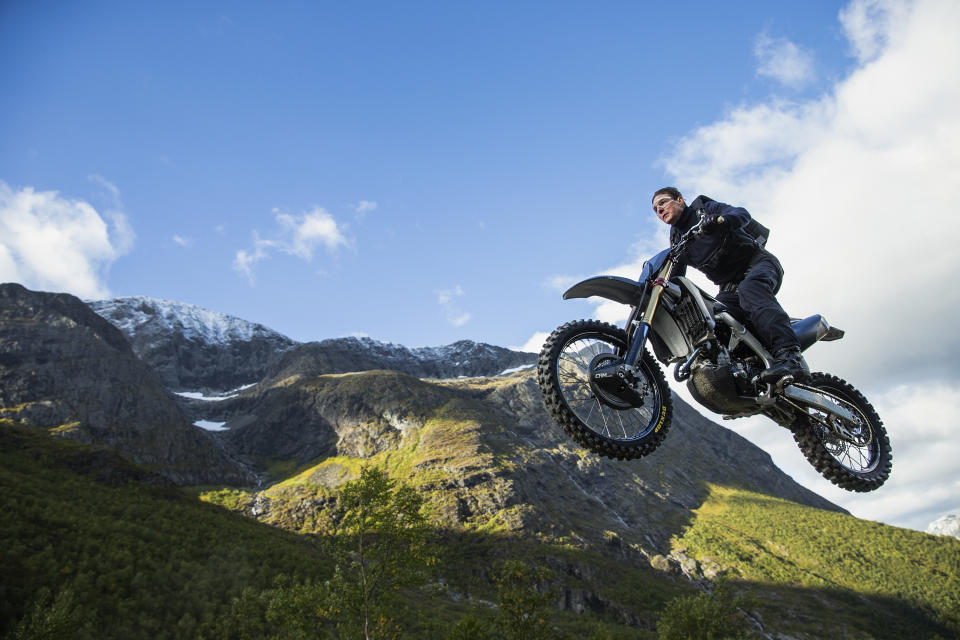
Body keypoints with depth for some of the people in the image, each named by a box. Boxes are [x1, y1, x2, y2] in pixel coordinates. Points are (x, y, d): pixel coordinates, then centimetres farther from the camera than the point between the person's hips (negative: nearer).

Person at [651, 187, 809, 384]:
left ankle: (790, 356, -55)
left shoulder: (705, 208, 3)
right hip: (730, 287, 6)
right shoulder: (676, 239, 18)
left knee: (749, 288, -39)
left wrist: (721, 220, -37)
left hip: (757, 262, -6)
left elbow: (742, 213, -14)